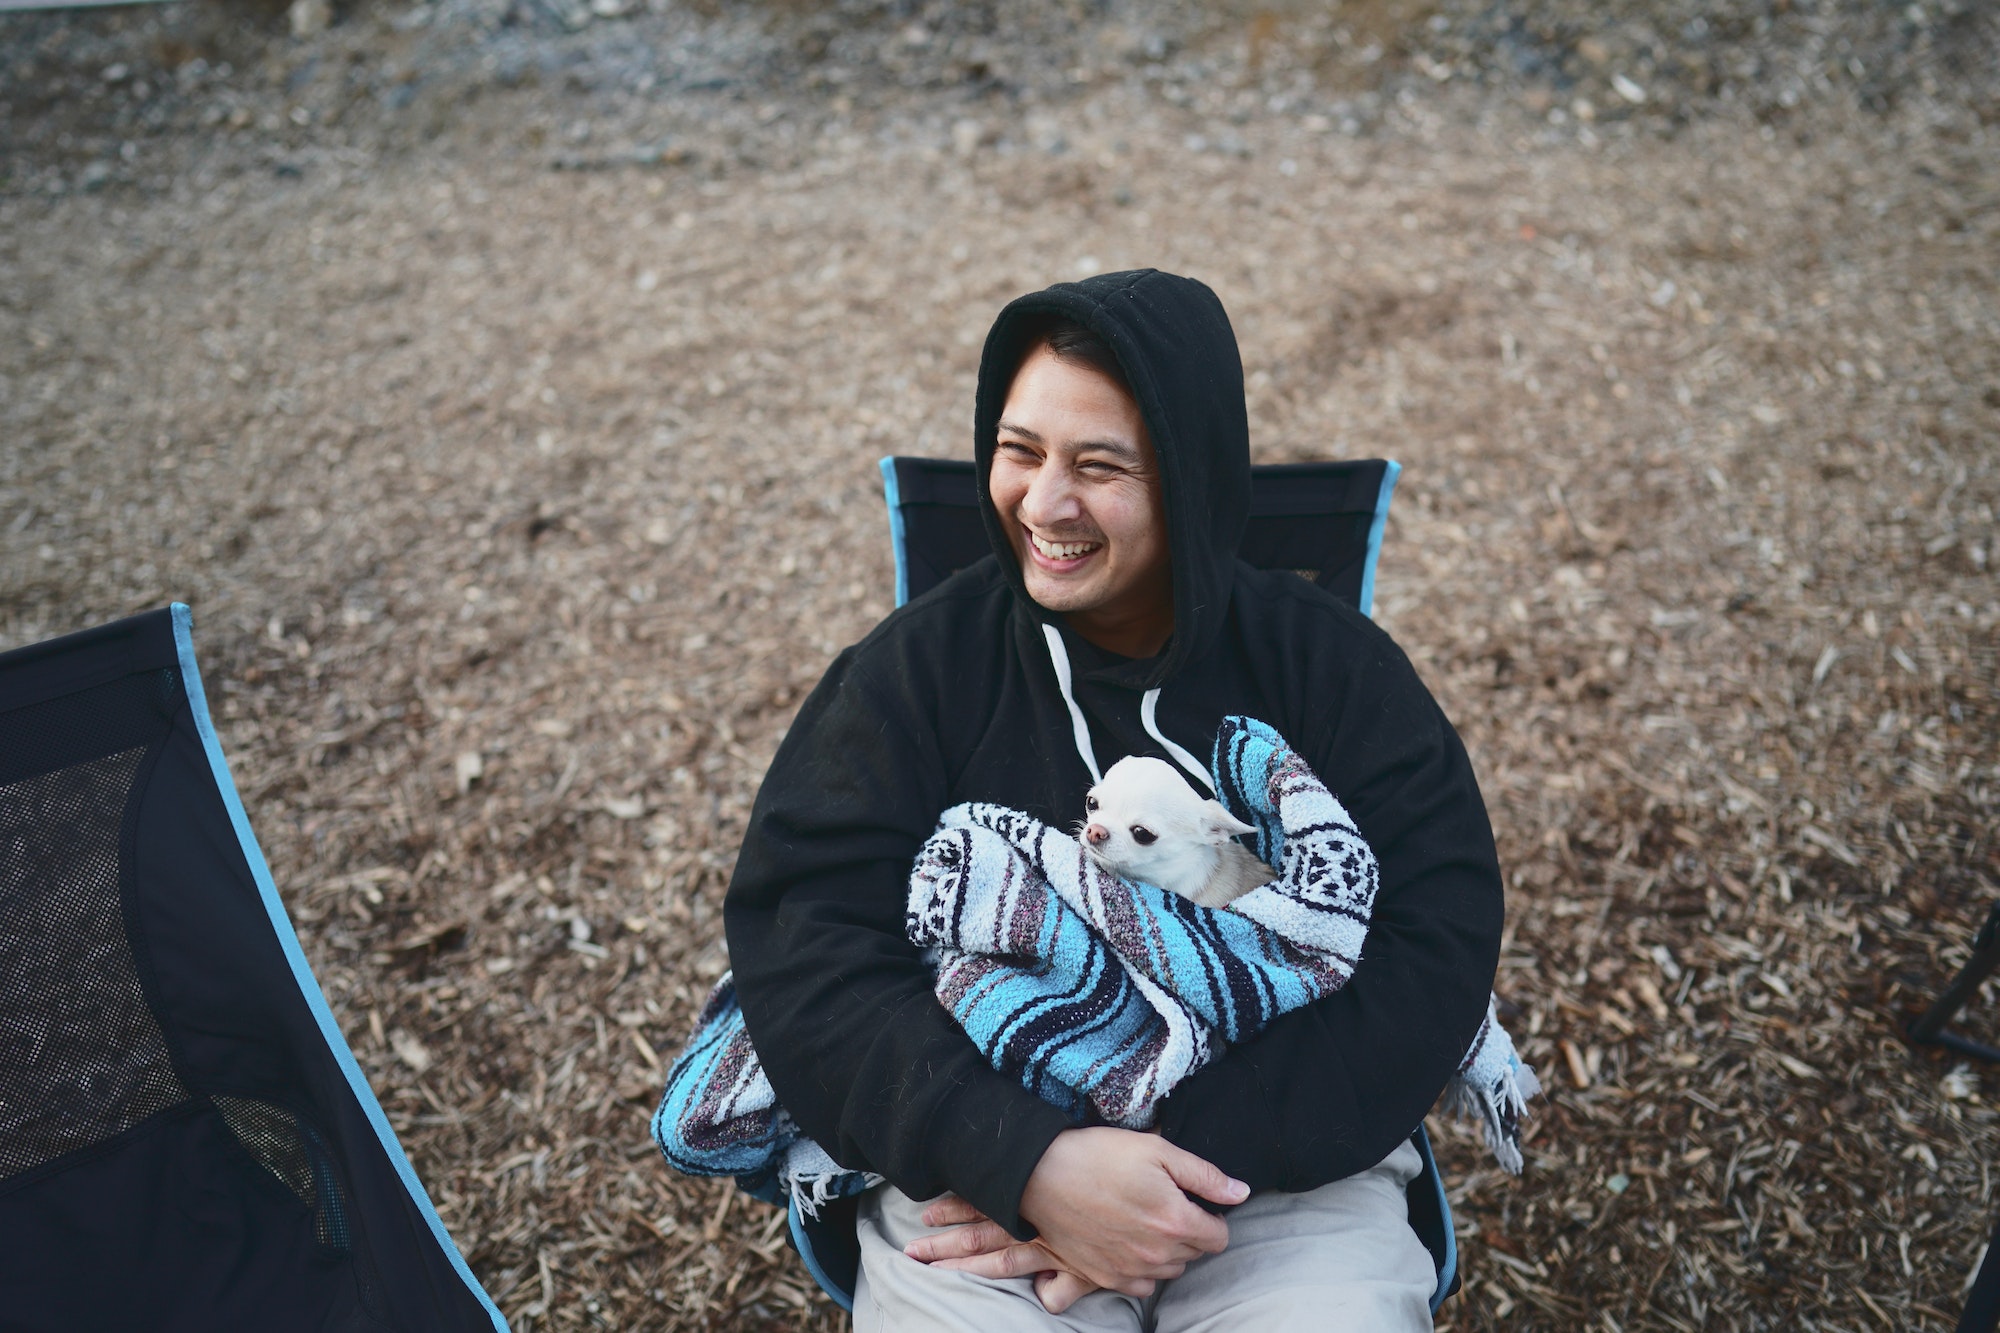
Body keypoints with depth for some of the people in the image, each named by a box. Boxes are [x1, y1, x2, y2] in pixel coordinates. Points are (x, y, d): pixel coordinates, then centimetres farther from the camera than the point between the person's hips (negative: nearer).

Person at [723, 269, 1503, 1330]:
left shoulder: (1338, 671, -1)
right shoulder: (916, 667, -1)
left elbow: (1429, 961, -7)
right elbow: (805, 944, -8)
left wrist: (1192, 1161, -18)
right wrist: (1028, 1164, -20)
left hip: (1286, 1166, 1)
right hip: (983, 1156, 0)